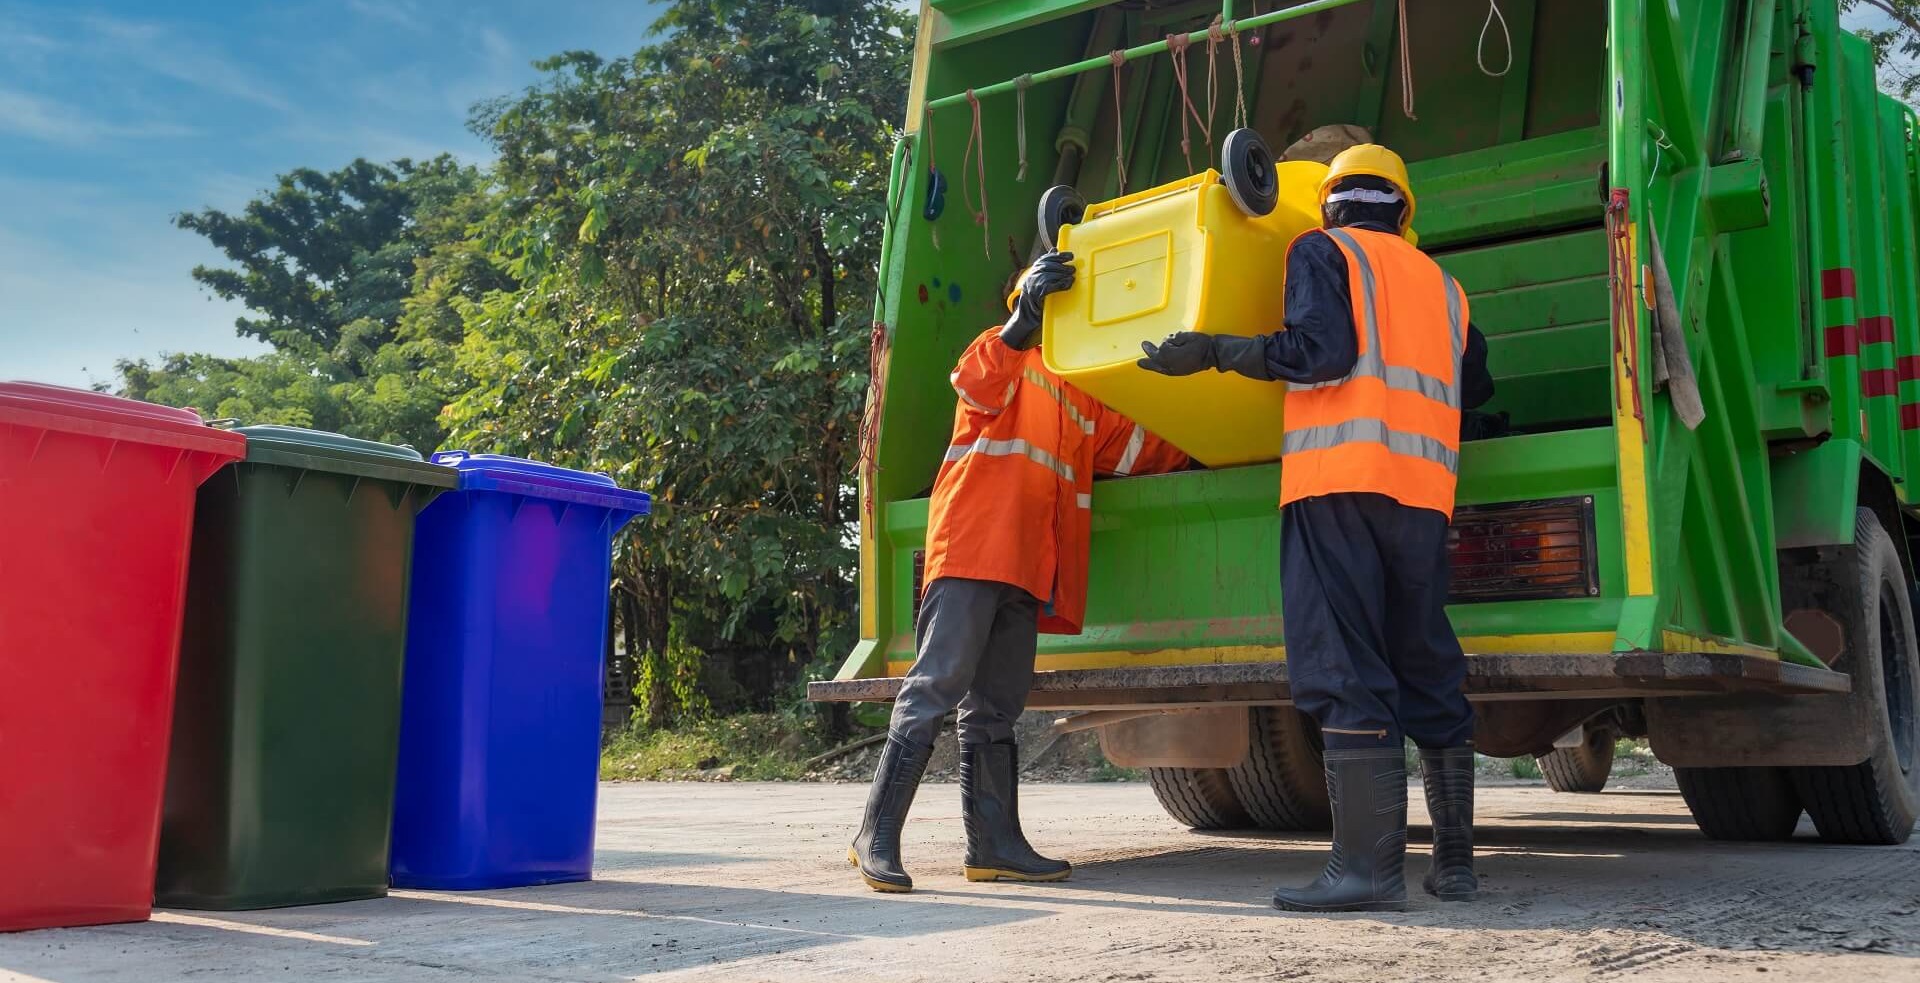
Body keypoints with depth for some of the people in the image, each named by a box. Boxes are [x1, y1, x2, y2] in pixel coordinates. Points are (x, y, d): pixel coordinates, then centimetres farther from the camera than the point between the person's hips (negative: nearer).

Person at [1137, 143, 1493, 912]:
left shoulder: (1322, 251, 7)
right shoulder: (1441, 284, 25)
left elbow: (1321, 352, -9)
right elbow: (1476, 388, 29)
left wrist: (1214, 351, -2)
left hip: (1340, 477, -6)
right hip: (1424, 488, 6)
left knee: (1347, 675, -10)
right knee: (1428, 673, 11)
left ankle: (1369, 868, -14)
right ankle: (1454, 864, 14)